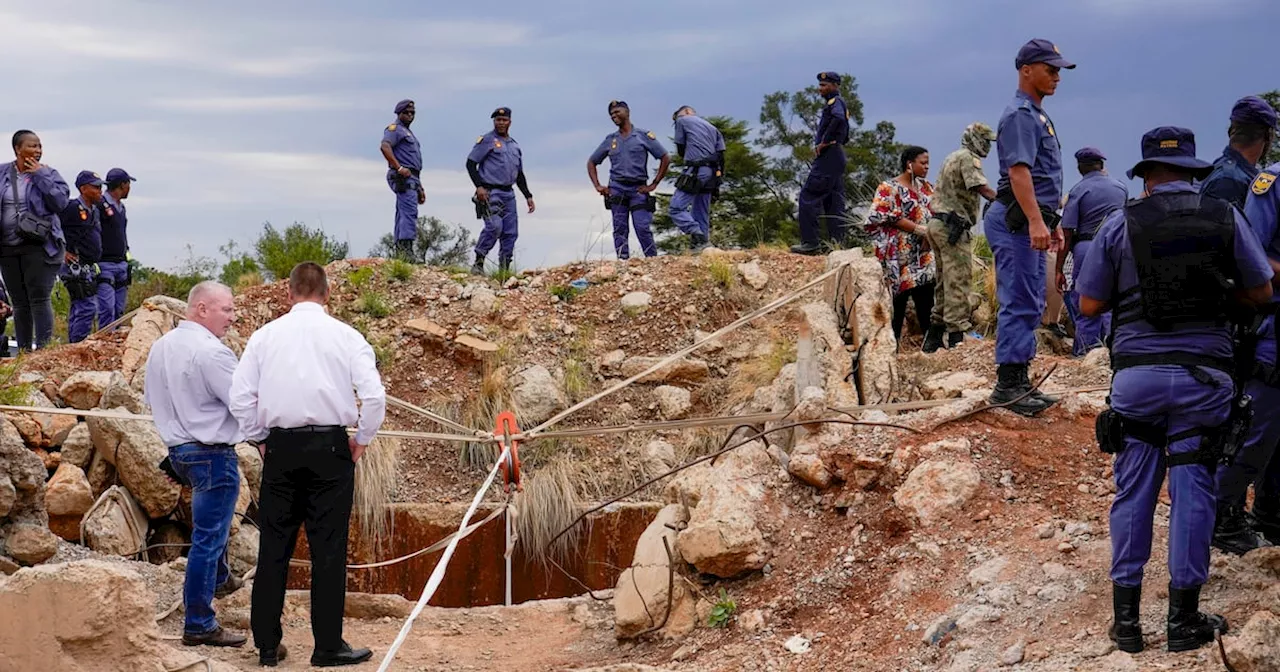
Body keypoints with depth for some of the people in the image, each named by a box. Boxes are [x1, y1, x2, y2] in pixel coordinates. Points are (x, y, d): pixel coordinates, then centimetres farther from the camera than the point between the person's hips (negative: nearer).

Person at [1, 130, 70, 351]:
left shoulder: (48, 174, 2)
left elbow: (61, 201, -12)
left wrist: (40, 176, -13)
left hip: (39, 246, -3)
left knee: (39, 299, -9)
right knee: (19, 303, 8)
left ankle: (44, 349, -9)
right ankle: (23, 352, 14)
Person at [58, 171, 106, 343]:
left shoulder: (94, 210, 16)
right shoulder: (73, 208, -12)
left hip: (89, 268, 9)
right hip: (76, 267, -9)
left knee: (78, 309, 13)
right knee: (88, 307, -14)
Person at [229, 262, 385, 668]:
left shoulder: (265, 336, 4)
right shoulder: (345, 336, -1)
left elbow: (240, 396, 2)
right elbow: (374, 394, -9)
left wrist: (260, 439, 14)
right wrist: (362, 440, 5)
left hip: (280, 448, 2)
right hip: (330, 447, -2)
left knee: (273, 548, 9)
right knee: (328, 549, 2)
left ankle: (267, 645, 12)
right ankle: (328, 647, 5)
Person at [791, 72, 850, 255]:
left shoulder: (835, 101, -7)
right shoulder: (837, 103, 23)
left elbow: (838, 118, -31)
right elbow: (845, 136, 28)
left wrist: (824, 142, -23)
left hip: (827, 156, -11)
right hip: (837, 157, 11)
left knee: (808, 196, -11)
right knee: (833, 201, 9)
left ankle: (810, 242, -15)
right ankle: (837, 243, 8)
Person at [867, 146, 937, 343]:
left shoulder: (926, 187, 14)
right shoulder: (889, 188, -6)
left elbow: (935, 214, 13)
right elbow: (888, 217, -15)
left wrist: (930, 234, -7)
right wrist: (918, 229, -18)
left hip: (923, 254, 6)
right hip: (900, 255, -6)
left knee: (926, 295, 1)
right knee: (899, 297, -4)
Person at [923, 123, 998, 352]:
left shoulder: (952, 158, 23)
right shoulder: (968, 158, -8)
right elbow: (983, 189, -21)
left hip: (938, 223, 10)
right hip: (953, 227, -10)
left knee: (944, 282, 13)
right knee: (959, 282, -9)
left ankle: (933, 339, 15)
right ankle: (956, 338, -10)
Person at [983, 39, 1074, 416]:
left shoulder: (1038, 115, 21)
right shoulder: (1020, 114, -12)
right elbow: (1018, 170, -23)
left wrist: (1052, 224, 27)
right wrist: (1035, 221, -32)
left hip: (1032, 222, 11)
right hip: (1016, 222, -11)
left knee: (1031, 305, 11)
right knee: (1019, 303, -10)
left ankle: (1020, 383, 16)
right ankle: (1007, 385, -9)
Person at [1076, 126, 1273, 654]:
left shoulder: (1120, 223, 0)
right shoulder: (1225, 217, 2)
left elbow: (1089, 304, 4)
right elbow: (1260, 293, 9)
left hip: (1137, 373, 0)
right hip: (1205, 375, 0)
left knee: (1133, 493, 9)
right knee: (1192, 492, 6)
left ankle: (1126, 618, 12)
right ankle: (1183, 620, 11)